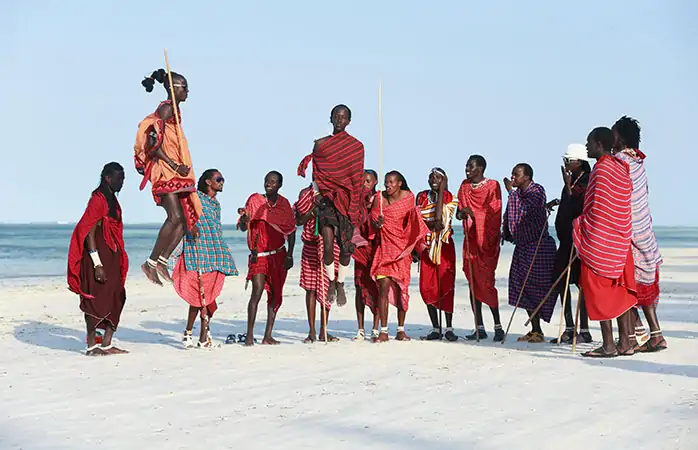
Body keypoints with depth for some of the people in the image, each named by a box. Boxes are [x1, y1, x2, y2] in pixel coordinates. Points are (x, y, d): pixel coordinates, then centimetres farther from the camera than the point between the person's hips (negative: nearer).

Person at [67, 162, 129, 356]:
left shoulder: (112, 200, 16)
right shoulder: (98, 200, -12)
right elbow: (89, 233, -18)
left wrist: (120, 262, 19)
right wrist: (97, 264, -22)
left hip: (111, 258, 9)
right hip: (99, 257, -9)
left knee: (116, 299, 7)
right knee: (96, 300, -5)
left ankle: (107, 344, 11)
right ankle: (91, 346, 0)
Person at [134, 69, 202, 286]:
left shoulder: (174, 110, 21)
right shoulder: (166, 108, -8)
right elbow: (153, 143, -17)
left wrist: (179, 167, 15)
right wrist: (174, 165, -20)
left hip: (176, 172, 10)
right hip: (165, 172, -10)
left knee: (187, 218, 3)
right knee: (175, 217, -18)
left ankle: (162, 261, 2)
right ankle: (151, 263, -13)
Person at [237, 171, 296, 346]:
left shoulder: (284, 204, 6)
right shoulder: (255, 200, 0)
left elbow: (291, 231, 9)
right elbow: (244, 228, -2)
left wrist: (289, 255, 2)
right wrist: (244, 217, -24)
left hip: (279, 255, 3)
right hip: (259, 255, -3)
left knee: (275, 294, 3)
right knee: (257, 291, -16)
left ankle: (268, 336, 8)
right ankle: (249, 335, -13)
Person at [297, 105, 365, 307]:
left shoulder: (356, 146, 4)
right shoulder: (320, 144, 8)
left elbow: (357, 178, 4)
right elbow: (316, 174, 11)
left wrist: (356, 205, -2)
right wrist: (316, 194, -2)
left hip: (347, 199, 0)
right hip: (327, 198, 0)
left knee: (346, 245, 2)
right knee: (328, 245, -10)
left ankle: (341, 284, 21)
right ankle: (331, 281, 13)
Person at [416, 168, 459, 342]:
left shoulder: (450, 198, 1)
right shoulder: (421, 197, 10)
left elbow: (439, 216, -15)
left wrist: (441, 190, -13)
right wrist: (432, 224, -15)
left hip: (444, 245, -3)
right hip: (426, 245, 3)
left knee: (446, 285, -8)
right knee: (426, 287, -2)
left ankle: (449, 328, -2)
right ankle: (435, 329, 6)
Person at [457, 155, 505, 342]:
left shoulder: (492, 186, -3)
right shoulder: (464, 186, 14)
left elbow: (494, 213, -9)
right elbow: (460, 211, 16)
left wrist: (472, 213, -18)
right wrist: (461, 213, -7)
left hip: (486, 240, -6)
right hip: (470, 239, 6)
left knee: (485, 281, -12)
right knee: (473, 282, 4)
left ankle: (498, 326, -7)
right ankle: (480, 328, 9)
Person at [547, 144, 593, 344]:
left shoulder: (586, 181, -12)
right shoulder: (571, 180, 15)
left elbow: (578, 209, -22)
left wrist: (568, 186, -25)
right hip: (567, 239, 10)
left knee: (580, 282, -6)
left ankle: (584, 331, -2)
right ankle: (569, 328, 16)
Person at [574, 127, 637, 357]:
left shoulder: (601, 170, -14)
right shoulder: (621, 168, 13)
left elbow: (598, 208, -17)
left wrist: (580, 227, -7)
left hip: (600, 240, -9)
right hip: (620, 239, 9)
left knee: (600, 291, -4)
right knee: (620, 290, 9)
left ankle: (608, 345, -3)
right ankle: (625, 343, 10)